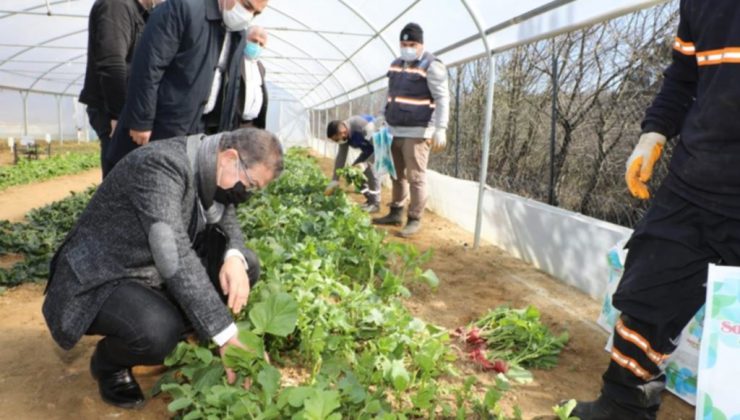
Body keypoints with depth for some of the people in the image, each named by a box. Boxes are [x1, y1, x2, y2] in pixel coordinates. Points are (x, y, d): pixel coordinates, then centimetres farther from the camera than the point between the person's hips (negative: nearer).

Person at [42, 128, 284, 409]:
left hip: (153, 273, 8)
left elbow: (227, 221, 5)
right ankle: (108, 362, 1)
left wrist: (234, 257, -20)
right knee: (158, 332, -35)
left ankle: (175, 336, 10)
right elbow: (174, 257, -38)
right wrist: (226, 335, -39)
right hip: (102, 279, -7)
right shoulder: (161, 164, -30)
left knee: (246, 266, -8)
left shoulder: (211, 167, -5)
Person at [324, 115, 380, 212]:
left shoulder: (363, 128, -36)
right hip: (369, 150, 8)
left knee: (369, 169, -26)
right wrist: (334, 181, -8)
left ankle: (375, 203, -12)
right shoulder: (345, 135, -11)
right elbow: (341, 157, -7)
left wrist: (365, 164, -41)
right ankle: (370, 199, 11)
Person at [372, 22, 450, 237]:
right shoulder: (396, 65, 16)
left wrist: (440, 129, -17)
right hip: (395, 131, 7)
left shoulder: (431, 66, -8)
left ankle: (415, 220, 3)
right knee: (397, 175, 13)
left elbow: (442, 99, -11)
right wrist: (385, 122, 23)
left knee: (415, 177, -5)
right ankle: (396, 212, 24)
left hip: (416, 132, -7)